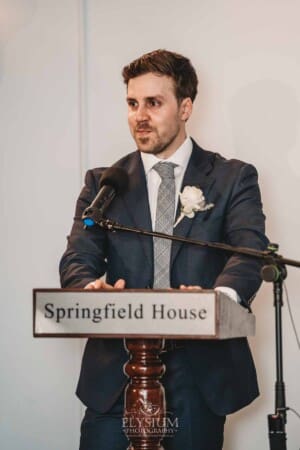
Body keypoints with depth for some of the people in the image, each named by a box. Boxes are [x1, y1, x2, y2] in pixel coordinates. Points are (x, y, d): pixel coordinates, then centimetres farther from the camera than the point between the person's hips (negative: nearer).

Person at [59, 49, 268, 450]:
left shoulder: (233, 178, 4)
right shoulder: (103, 183, 10)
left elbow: (250, 250, -11)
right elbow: (79, 258, 0)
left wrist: (221, 294, -34)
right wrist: (92, 289, -26)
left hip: (202, 370, -1)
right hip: (117, 367, 1)